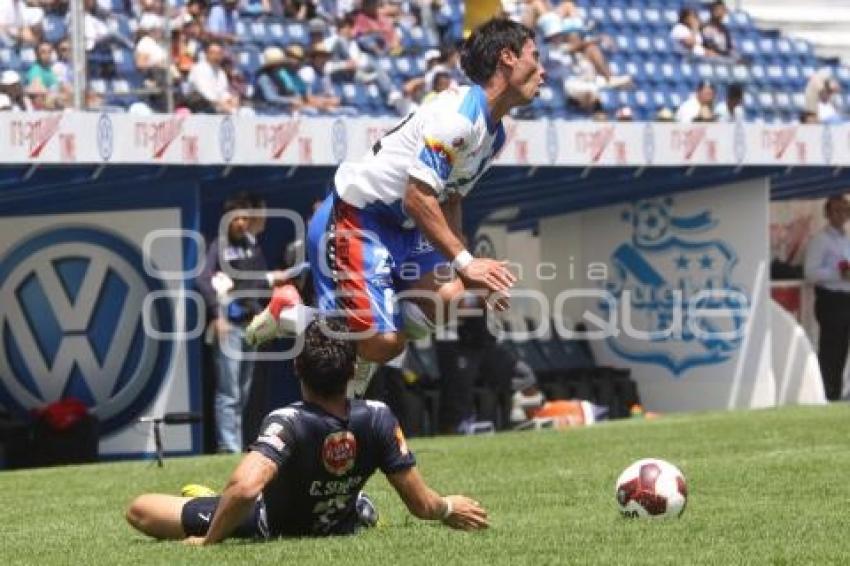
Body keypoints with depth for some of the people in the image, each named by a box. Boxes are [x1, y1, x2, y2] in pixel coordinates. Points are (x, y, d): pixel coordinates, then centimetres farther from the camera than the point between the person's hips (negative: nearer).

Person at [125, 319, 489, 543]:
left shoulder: (288, 423, -39)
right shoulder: (378, 418, -27)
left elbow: (245, 487, -55)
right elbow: (421, 505, -19)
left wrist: (208, 540, -38)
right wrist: (448, 508, 3)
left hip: (271, 528, -5)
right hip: (342, 526, 5)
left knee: (139, 509, 4)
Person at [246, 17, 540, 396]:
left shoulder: (494, 132, 9)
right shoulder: (459, 115, -23)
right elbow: (418, 196, -28)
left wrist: (472, 273, 12)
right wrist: (465, 262, -29)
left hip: (399, 227, 9)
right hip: (351, 219, -9)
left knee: (449, 295, -17)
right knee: (382, 344, -16)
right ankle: (288, 315, 10)